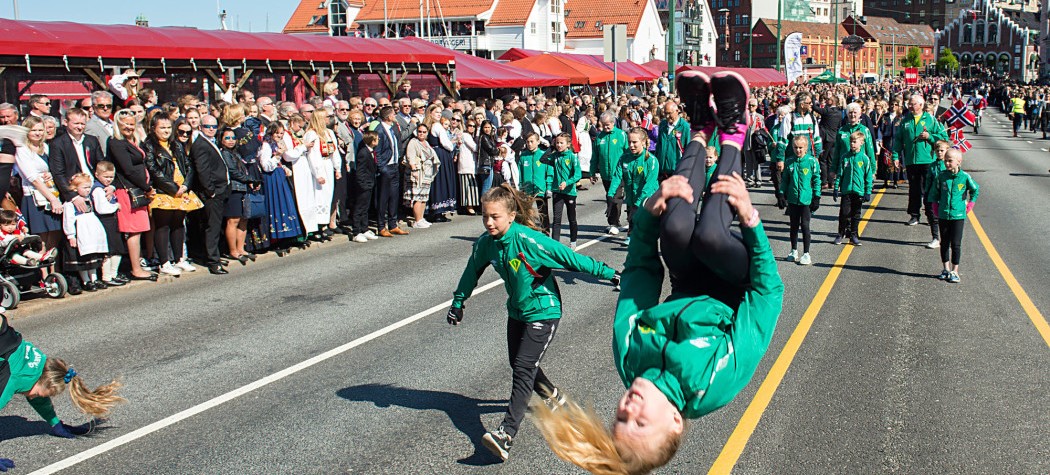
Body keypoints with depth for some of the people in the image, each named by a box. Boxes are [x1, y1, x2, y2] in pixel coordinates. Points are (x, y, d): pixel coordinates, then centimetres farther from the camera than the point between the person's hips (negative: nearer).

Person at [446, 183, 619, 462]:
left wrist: (608, 273, -19)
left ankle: (506, 434, -21)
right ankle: (552, 397, 48)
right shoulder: (486, 243, -8)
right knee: (519, 365, 19)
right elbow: (472, 271, 12)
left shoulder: (529, 240, -27)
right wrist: (458, 302, 20)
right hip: (517, 310, 8)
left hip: (543, 311, -7)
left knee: (523, 369, -15)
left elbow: (570, 258, -24)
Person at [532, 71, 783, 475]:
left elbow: (639, 268, -19)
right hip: (734, 294, -2)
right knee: (707, 235, -34)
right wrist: (750, 219, -34)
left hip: (689, 294, 2)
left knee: (677, 227, -31)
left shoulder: (629, 359, -29)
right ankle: (732, 135, -6)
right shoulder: (715, 385, -37)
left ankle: (702, 130, -3)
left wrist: (649, 210, -27)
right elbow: (769, 290, -30)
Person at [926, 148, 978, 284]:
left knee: (956, 244, -1)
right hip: (943, 215, 2)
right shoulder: (941, 176, -3)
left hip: (958, 215, -2)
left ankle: (955, 271, 8)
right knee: (945, 243, 10)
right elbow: (934, 191, 11)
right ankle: (946, 269, 22)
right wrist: (935, 206, 7)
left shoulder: (965, 177, -7)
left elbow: (975, 190, 10)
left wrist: (970, 205, 7)